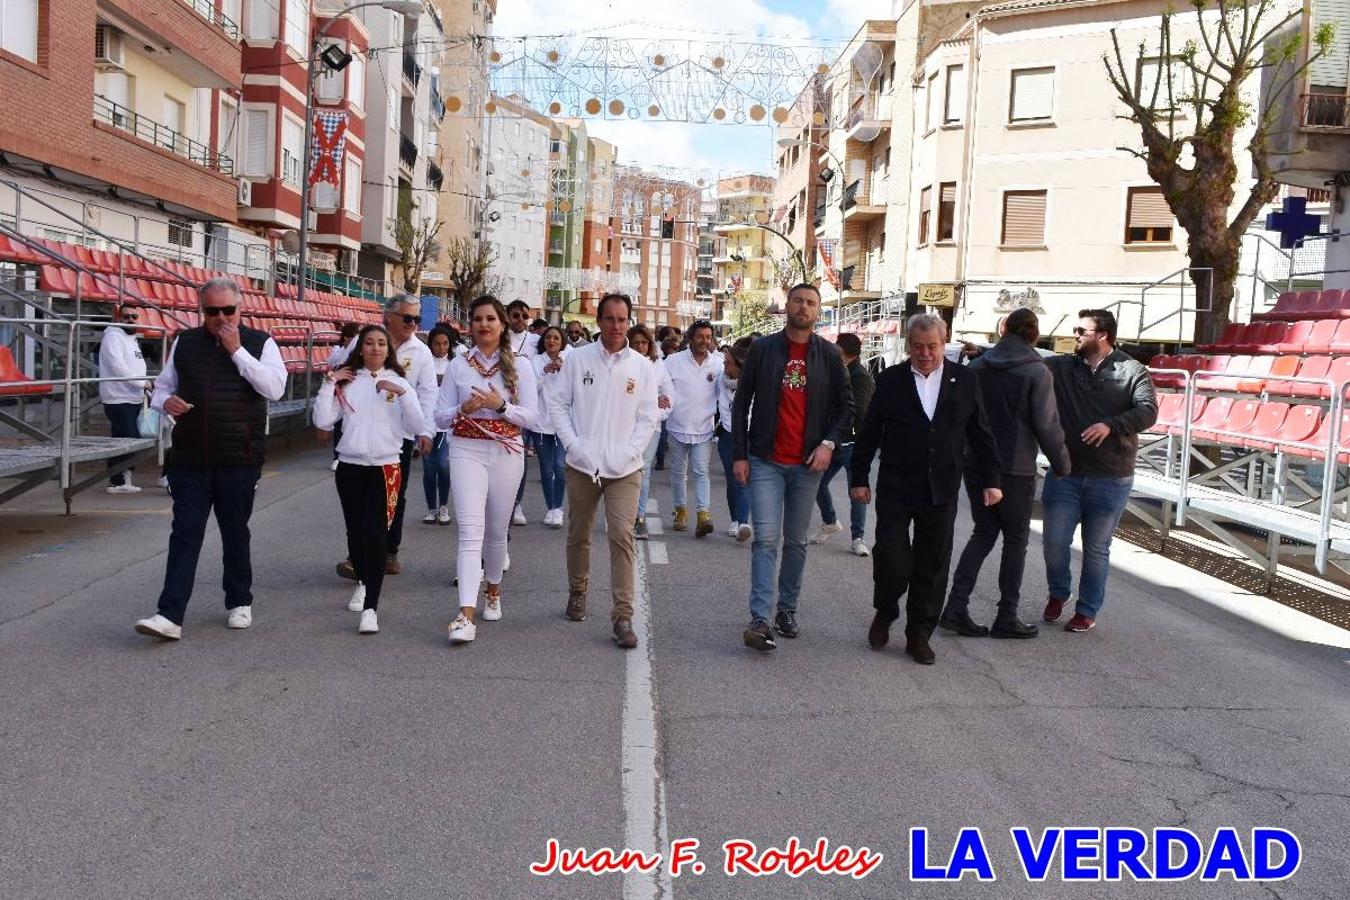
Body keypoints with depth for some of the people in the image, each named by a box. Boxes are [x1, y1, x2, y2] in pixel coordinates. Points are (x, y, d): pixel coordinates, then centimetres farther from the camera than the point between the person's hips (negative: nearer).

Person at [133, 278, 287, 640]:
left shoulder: (260, 343, 2)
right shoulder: (185, 343, 11)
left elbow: (275, 388, -13)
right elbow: (162, 386, 19)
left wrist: (237, 351, -14)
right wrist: (165, 401, -5)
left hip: (239, 460, -2)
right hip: (189, 459, 2)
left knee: (235, 535, 11)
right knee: (184, 535, -2)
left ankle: (239, 603, 28)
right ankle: (170, 616, -3)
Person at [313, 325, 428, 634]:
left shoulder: (399, 383, 5)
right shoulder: (346, 382, 6)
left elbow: (418, 427, -5)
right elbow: (322, 421, -3)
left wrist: (402, 394, -16)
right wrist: (329, 383, -5)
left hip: (385, 468, -2)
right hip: (350, 467, 2)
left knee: (375, 535, -12)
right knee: (355, 531, 13)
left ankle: (370, 608, -12)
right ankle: (363, 582, 40)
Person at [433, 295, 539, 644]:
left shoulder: (520, 366, 4)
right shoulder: (458, 366, 5)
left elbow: (531, 416, -2)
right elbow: (440, 416, 5)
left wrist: (501, 405, -18)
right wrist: (463, 409, -15)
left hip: (507, 452, 1)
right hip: (467, 451, -1)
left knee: (497, 530, 13)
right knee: (470, 530, -13)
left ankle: (493, 590, 39)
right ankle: (467, 614, -20)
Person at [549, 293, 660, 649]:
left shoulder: (643, 367, 1)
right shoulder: (579, 358, 1)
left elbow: (648, 418, 1)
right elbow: (558, 403, 3)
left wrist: (628, 452, -10)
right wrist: (572, 443, -8)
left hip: (624, 469, -1)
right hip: (582, 465, 1)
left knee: (622, 536, -11)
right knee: (578, 535, 14)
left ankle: (623, 616, -7)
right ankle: (577, 592, 38)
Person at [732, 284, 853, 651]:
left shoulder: (829, 355, 4)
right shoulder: (762, 349, 1)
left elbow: (845, 405, 8)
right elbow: (741, 403, 3)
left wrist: (828, 443, -8)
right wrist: (739, 454, -2)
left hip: (807, 464, 2)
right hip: (766, 460, -2)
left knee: (796, 540, 10)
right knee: (766, 538, -9)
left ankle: (787, 610, 22)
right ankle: (760, 619, -11)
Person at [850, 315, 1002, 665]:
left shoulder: (965, 380, 4)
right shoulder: (890, 380, 1)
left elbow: (980, 435, 7)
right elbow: (868, 434, 4)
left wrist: (990, 481, 3)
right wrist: (859, 479, 2)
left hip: (941, 492, 1)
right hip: (895, 490, -1)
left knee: (932, 567, 6)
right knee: (891, 558, -5)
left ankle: (919, 634, 20)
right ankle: (885, 613, 24)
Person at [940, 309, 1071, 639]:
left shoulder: (977, 367, 4)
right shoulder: (1037, 373, -10)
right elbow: (1047, 426, -11)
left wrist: (962, 454, 19)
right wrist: (1061, 464, 2)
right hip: (1015, 470, -5)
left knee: (983, 533, 14)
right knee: (1015, 540, 9)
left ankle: (956, 607, 5)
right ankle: (1006, 617, 13)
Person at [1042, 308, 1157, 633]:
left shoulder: (1132, 371, -2)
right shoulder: (1062, 367, 5)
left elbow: (1148, 411, -13)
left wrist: (1111, 425, -27)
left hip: (1110, 479, -2)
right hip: (1064, 473, 2)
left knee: (1096, 549, 8)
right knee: (1054, 541, 4)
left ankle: (1087, 611, 23)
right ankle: (1058, 592, 31)